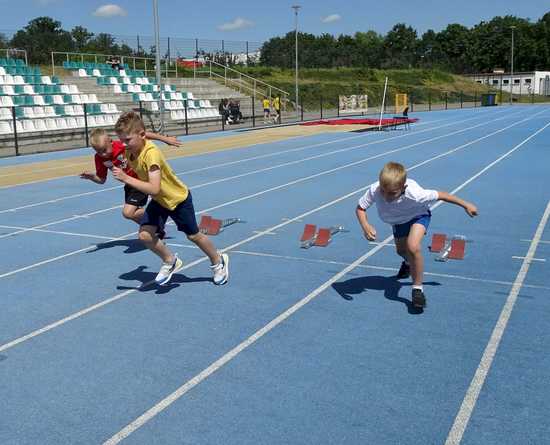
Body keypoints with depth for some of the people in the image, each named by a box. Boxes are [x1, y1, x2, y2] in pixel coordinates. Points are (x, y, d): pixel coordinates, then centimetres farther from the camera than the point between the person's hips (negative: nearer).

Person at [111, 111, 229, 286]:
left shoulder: (151, 153, -36)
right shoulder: (130, 150, -13)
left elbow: (154, 189, -44)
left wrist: (126, 178, -45)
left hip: (178, 198, -6)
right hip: (158, 200, 6)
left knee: (193, 235, 10)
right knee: (145, 235, -10)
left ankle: (219, 262, 37)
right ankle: (171, 262, 16)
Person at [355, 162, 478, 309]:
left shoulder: (414, 194, -45)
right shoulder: (374, 190, -39)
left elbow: (440, 195, -29)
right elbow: (360, 208, -23)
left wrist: (465, 205, -16)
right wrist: (365, 226, -43)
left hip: (418, 216, -4)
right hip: (398, 219, 4)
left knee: (413, 247, -30)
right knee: (401, 250, 25)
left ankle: (417, 288, -9)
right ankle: (409, 263, 65)